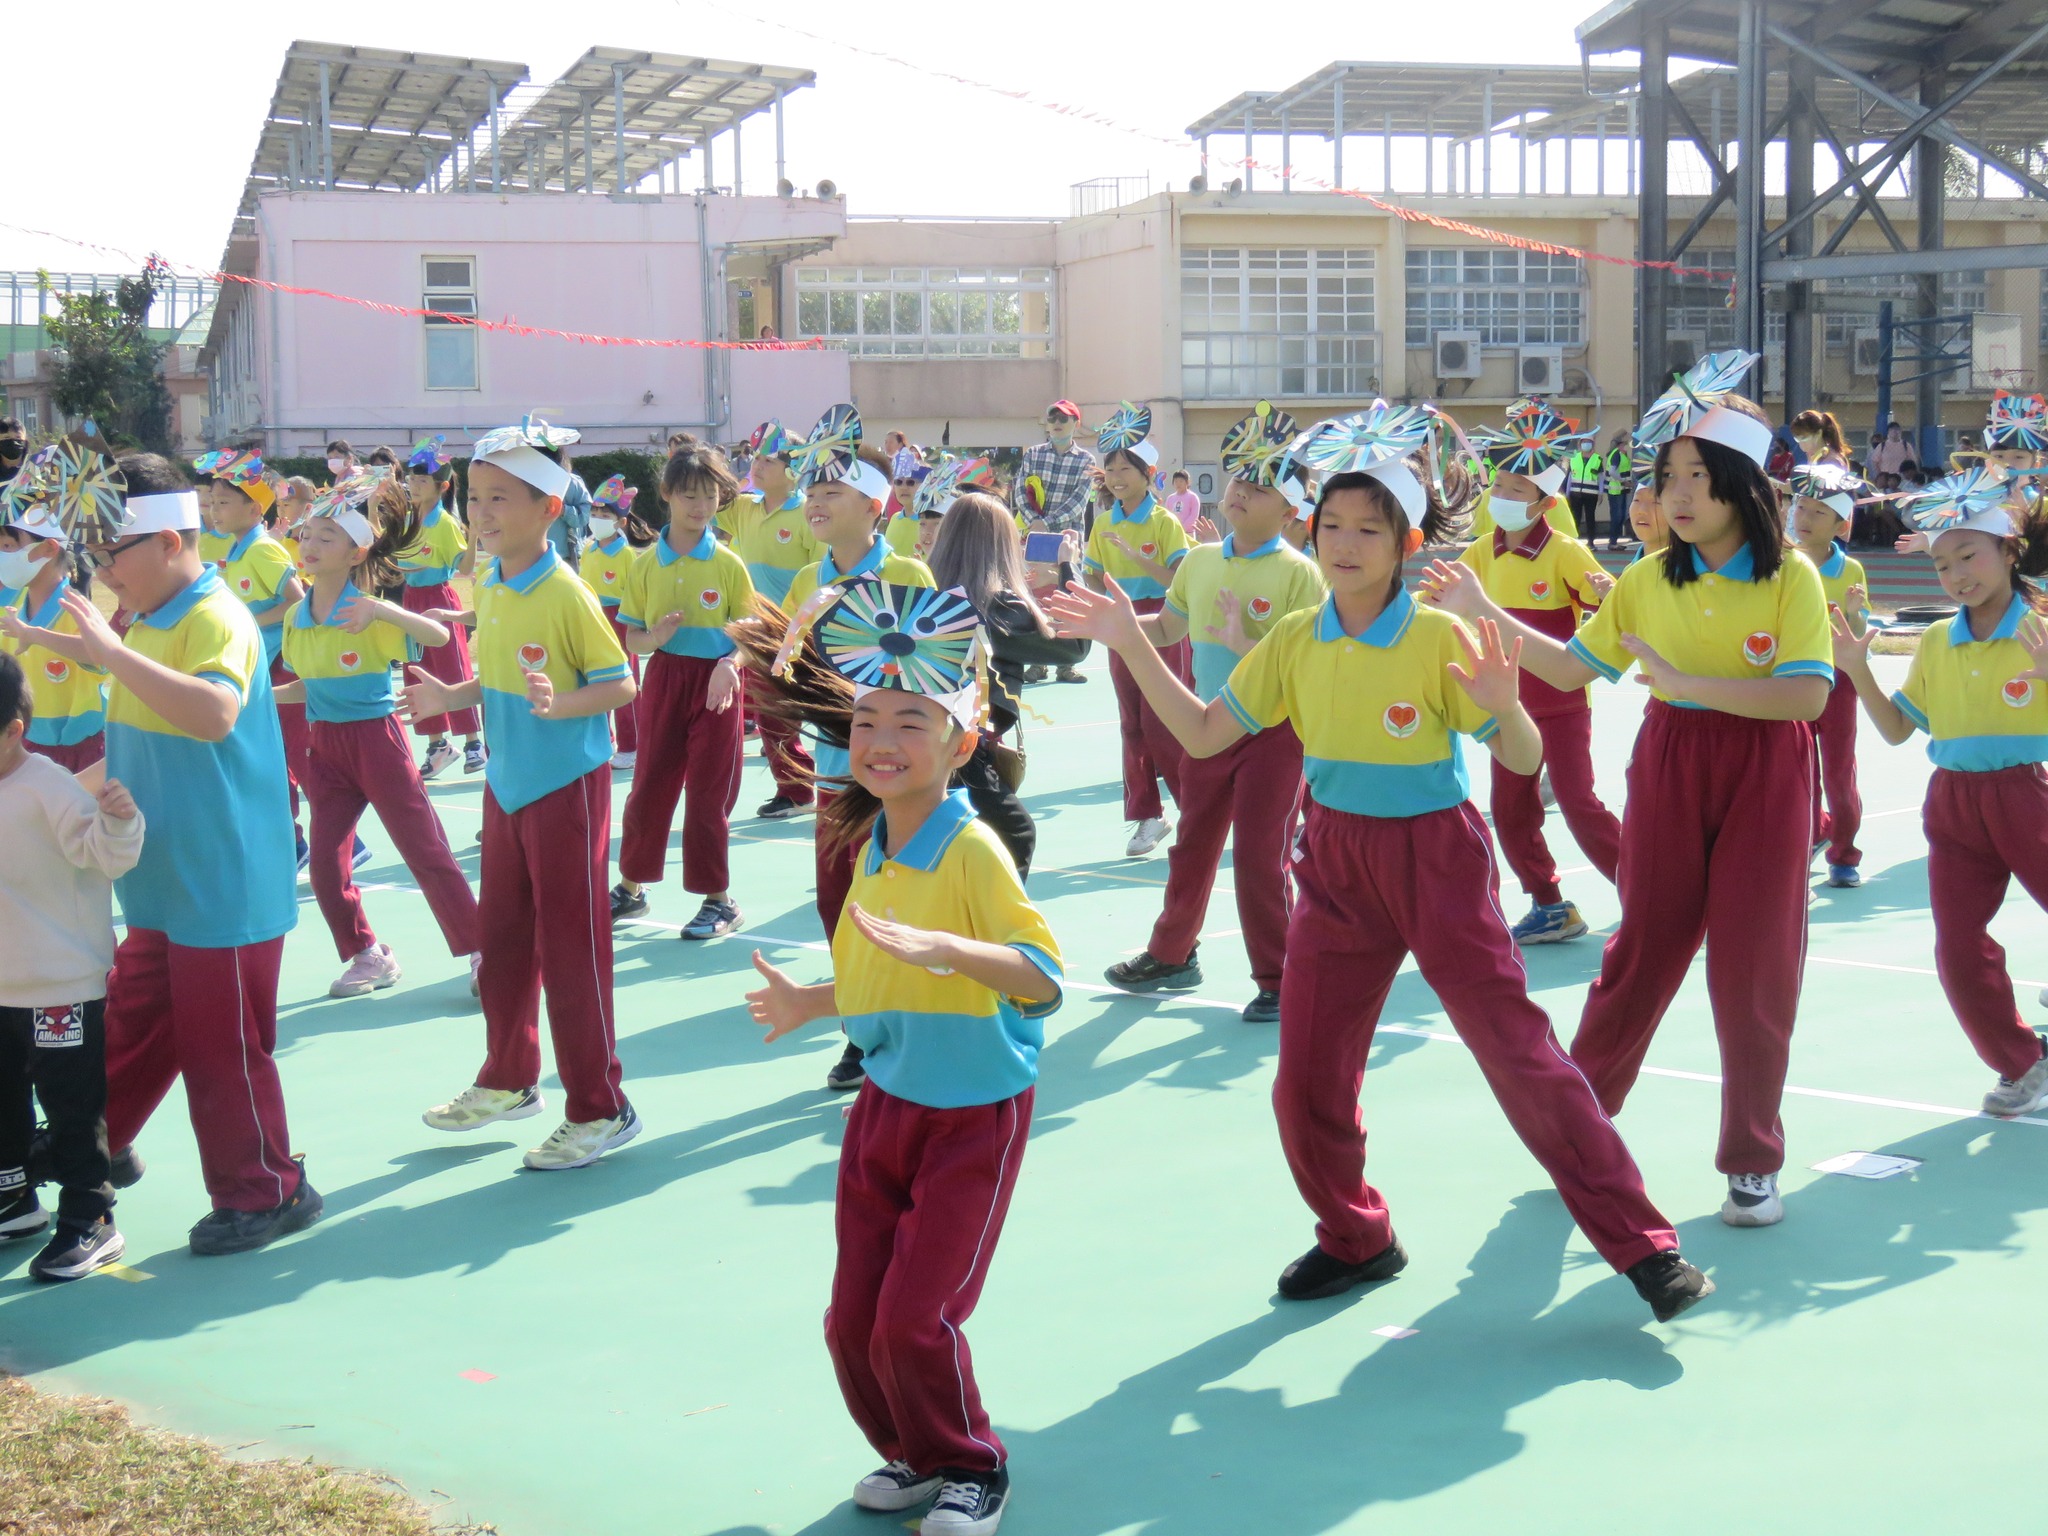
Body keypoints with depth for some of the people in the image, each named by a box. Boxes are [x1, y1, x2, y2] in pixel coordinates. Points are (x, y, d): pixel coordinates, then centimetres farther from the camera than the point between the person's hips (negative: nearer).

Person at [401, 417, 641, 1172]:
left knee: (570, 946, -2)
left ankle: (600, 1110, 8)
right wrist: (452, 697, 1)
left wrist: (558, 703, -31)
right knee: (502, 936, 17)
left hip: (566, 785, -8)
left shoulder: (566, 595, -18)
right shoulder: (489, 588, 5)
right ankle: (509, 1080, 35)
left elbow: (620, 684, -16)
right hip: (506, 785, 8)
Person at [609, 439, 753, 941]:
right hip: (664, 679, 2)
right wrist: (657, 636, -17)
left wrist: (730, 664, -20)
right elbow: (632, 640, 5)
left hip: (715, 684, -2)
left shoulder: (728, 565, -4)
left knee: (708, 793, 2)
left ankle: (719, 899, 14)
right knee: (650, 785, 9)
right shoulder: (646, 564, 2)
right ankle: (631, 889, 23)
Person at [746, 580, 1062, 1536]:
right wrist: (808, 1004, 15)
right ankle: (917, 1456, 33)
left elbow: (1041, 978, -29)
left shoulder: (973, 850, -19)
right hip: (886, 1105, 7)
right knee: (853, 1320, 8)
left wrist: (945, 947, -41)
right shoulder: (874, 852, 5)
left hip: (974, 1116, -7)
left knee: (914, 1320, -7)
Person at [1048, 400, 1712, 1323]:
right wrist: (1132, 644, -5)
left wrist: (1503, 704, -35)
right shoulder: (1295, 642, 0)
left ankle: (1642, 1246, 9)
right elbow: (1203, 735, 3)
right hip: (1337, 859, 4)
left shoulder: (1441, 638, -13)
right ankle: (1356, 1240, 30)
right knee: (1307, 1081, 5)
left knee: (1521, 1055, -3)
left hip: (1435, 856, -4)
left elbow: (1525, 761, -13)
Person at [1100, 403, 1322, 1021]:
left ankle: (1278, 982, 9)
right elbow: (1167, 629, 17)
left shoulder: (1298, 573, -13)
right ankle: (1172, 956, 34)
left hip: (1275, 728, -6)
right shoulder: (1199, 560, 4)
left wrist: (1245, 644, -29)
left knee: (1259, 855, -5)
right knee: (1193, 847, 17)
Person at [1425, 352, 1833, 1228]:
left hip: (1765, 776, -2)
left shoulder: (1791, 577, -8)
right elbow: (1574, 670, 6)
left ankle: (1753, 1162, 15)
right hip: (1669, 766, 2)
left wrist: (1683, 682, -24)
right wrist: (1484, 613, -2)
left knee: (1754, 966, 2)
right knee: (1645, 948, 6)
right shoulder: (1648, 580, 3)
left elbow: (1807, 696, -19)